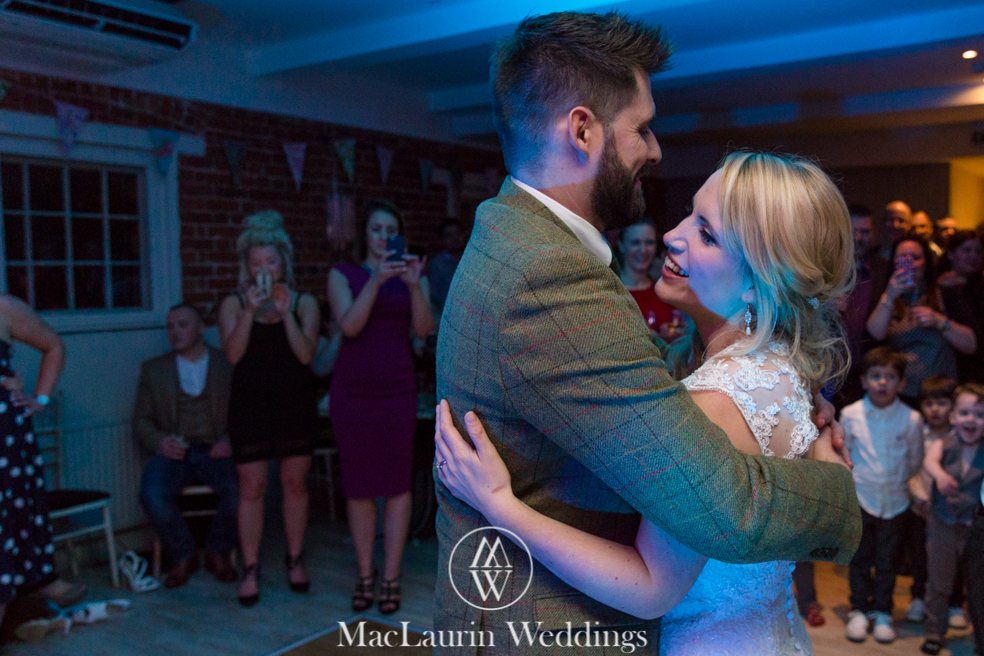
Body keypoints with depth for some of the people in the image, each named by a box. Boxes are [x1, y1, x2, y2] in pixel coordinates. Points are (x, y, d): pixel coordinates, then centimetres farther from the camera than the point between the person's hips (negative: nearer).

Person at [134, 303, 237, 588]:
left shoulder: (229, 364, 10)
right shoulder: (153, 369, 17)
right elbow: (141, 421, 13)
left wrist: (231, 440, -14)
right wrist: (160, 441, -8)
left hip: (216, 452, -1)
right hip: (174, 452, 2)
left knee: (240, 490, -31)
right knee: (153, 495, -30)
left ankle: (218, 553, 0)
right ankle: (183, 557, -1)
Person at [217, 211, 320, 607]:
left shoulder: (303, 303, 4)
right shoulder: (233, 304, 4)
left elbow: (306, 354, -8)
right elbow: (233, 353, -10)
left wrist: (285, 313, -17)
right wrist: (251, 310, -19)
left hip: (295, 403, 1)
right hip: (250, 405, 0)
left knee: (295, 483, 8)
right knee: (251, 487, 1)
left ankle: (295, 561, 23)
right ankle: (251, 570, 13)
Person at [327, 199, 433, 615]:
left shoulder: (413, 273, 9)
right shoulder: (343, 274, 5)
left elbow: (424, 329, -5)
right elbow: (349, 325, -11)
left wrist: (413, 286, -20)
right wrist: (376, 281, -22)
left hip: (397, 389, 1)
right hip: (352, 389, 0)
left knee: (397, 483, -1)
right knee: (358, 484, 4)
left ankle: (391, 578, 11)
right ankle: (364, 576, 17)